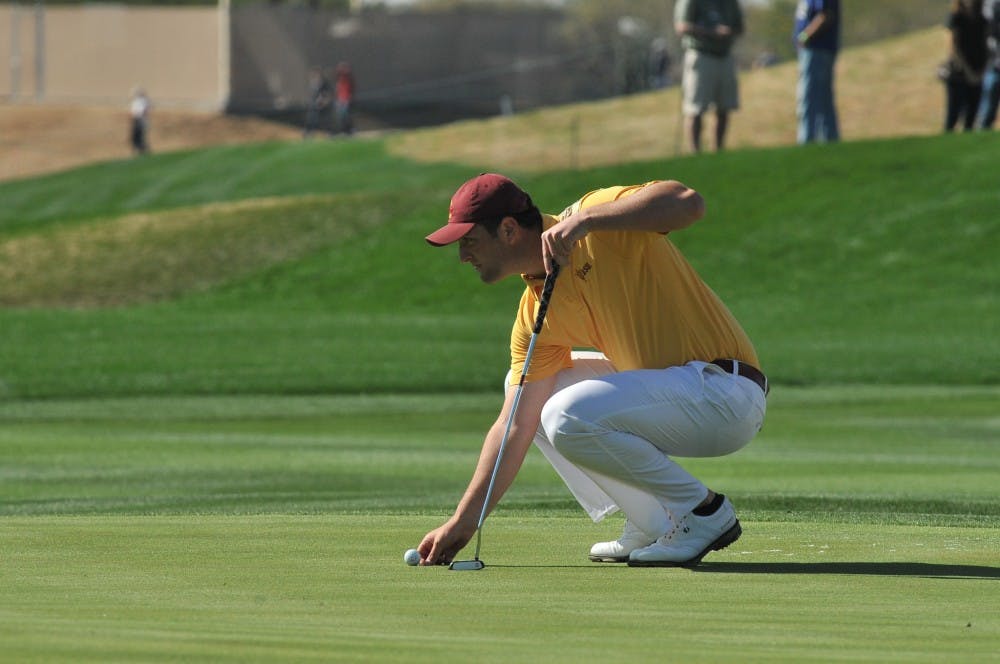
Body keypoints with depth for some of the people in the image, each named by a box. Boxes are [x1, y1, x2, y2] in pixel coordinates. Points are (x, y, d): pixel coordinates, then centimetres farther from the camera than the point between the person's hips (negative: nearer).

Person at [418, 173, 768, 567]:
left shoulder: (598, 227, -14)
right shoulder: (535, 313, 7)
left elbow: (688, 202, -32)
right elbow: (516, 428, 7)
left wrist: (586, 219, -34)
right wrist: (463, 521, 4)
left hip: (727, 392, -9)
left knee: (569, 416, -24)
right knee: (523, 390, 13)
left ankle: (703, 513, -7)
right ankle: (651, 525, 9)